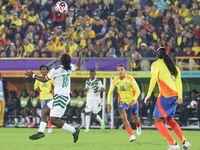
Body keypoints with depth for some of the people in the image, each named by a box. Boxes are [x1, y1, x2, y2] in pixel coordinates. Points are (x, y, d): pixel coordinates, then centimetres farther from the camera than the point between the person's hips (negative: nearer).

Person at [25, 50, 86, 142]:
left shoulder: (56, 70, -16)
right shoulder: (69, 67, 2)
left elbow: (44, 79, -3)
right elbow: (77, 66, 27)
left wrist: (33, 75, 10)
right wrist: (81, 55, 40)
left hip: (60, 98, -9)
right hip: (65, 96, 9)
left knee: (53, 120, -9)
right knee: (44, 111, 16)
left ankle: (74, 130, -8)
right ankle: (41, 131, 10)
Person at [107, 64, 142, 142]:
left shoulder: (130, 79, -22)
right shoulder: (115, 81, -12)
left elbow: (138, 91, -24)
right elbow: (110, 92, 0)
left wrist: (132, 101, -36)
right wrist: (109, 103, -10)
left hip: (132, 101, -1)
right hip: (122, 101, 1)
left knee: (135, 119, 13)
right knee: (123, 117, -24)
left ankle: (139, 126, 53)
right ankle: (132, 136, -22)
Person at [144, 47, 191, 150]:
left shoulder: (156, 64, 4)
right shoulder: (174, 66, 21)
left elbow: (153, 79, -9)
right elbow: (178, 81, 10)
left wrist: (148, 95, -8)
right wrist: (180, 97, 2)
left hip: (165, 95, -7)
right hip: (175, 95, 7)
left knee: (158, 122, -3)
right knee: (169, 119, 26)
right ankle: (184, 141, 14)